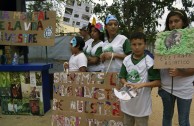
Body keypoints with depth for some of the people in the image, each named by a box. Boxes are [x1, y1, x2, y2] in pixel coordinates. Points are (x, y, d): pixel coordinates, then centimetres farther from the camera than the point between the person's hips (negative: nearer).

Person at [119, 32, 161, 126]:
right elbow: (122, 77, 7)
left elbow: (158, 82, -13)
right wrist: (125, 83, -15)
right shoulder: (126, 60, -1)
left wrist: (141, 85, -24)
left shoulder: (149, 62, -14)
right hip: (128, 100, 5)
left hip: (142, 101, -4)